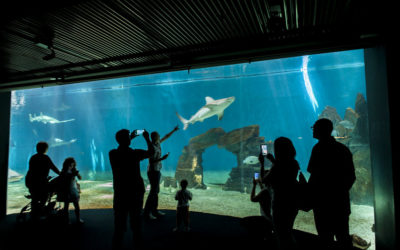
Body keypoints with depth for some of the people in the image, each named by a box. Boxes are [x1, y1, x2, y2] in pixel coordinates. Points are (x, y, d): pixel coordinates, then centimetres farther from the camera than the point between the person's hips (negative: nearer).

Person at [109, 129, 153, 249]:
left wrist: (130, 138, 21)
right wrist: (147, 138, 15)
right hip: (136, 191, -1)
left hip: (120, 193, 1)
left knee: (119, 222, 6)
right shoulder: (135, 154, -14)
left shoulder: (112, 154, -7)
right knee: (136, 219, 13)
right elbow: (150, 152, 3)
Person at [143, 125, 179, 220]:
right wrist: (162, 158, -29)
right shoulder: (153, 147, -21)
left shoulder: (157, 143, 5)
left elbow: (166, 137, 20)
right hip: (153, 171, -9)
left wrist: (174, 130, 26)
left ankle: (154, 210, 21)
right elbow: (151, 161, -23)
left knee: (156, 191, 13)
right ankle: (147, 212, 0)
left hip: (156, 170, 9)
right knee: (153, 191, -7)